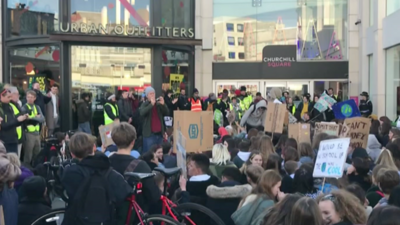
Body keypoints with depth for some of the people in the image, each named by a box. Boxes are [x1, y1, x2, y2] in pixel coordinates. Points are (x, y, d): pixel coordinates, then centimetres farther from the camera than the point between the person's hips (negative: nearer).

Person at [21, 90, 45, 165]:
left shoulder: (37, 107, 14)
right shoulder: (24, 108, -4)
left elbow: (42, 119, 1)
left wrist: (32, 117, -11)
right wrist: (37, 118, -11)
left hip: (37, 133, 6)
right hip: (29, 133, -6)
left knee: (37, 154, 13)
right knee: (28, 155, -5)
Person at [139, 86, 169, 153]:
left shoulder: (159, 104, 12)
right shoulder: (144, 105, 2)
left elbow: (166, 113, 4)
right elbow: (142, 113, -18)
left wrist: (163, 104, -12)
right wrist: (151, 104, -25)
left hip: (159, 133, 4)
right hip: (149, 133, -4)